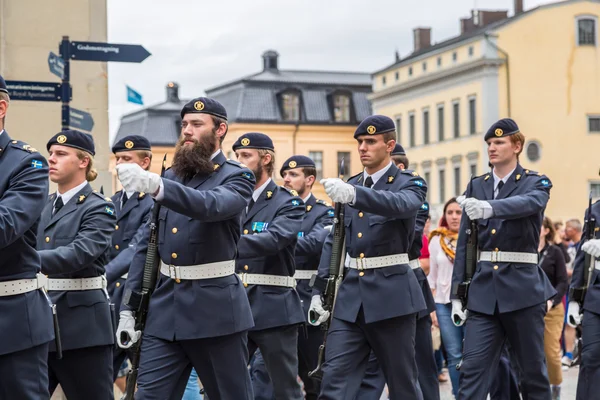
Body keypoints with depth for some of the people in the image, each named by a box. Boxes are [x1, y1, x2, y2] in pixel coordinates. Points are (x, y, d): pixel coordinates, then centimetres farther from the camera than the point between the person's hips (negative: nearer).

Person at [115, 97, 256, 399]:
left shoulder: (237, 178, -4)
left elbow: (210, 205, -28)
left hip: (216, 310, -4)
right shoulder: (170, 177, 13)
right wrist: (128, 307, 6)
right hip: (164, 307, 5)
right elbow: (146, 244, 14)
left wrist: (155, 185, -44)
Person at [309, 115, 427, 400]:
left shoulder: (410, 184, -3)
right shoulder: (348, 187, 13)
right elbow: (334, 241, 16)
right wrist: (320, 290, 7)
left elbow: (400, 204, -27)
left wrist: (354, 194, -44)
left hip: (391, 295, -4)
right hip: (350, 295, 4)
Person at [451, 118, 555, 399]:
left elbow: (528, 203, -25)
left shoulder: (536, 184, 1)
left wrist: (489, 207, -44)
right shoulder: (476, 186, 11)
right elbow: (464, 243, 10)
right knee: (473, 367, -6)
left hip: (522, 289, -3)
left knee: (533, 369, 6)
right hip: (483, 290, 3)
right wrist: (457, 294, 5)